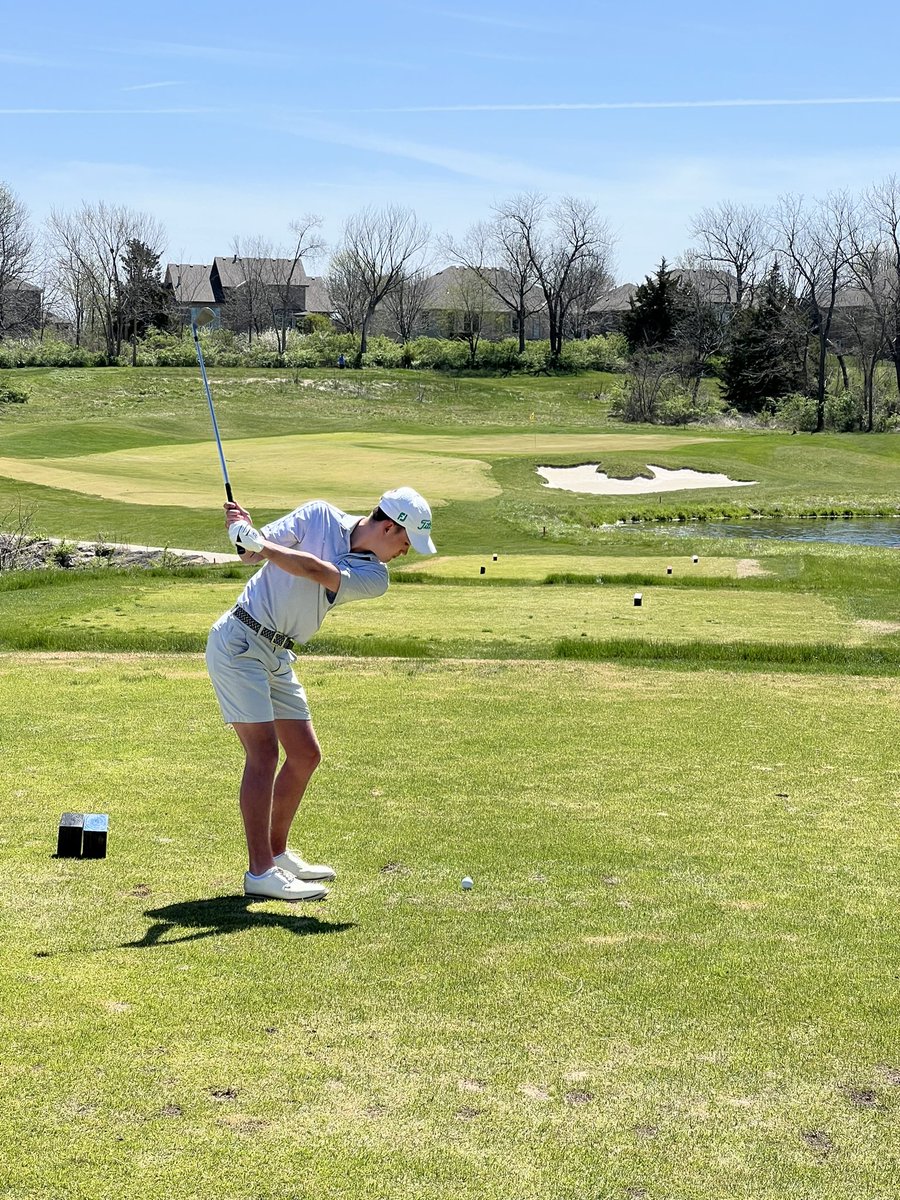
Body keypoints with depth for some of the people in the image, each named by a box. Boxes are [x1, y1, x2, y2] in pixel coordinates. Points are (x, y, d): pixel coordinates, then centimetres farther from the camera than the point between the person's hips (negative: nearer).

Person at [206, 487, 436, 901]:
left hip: (277, 656, 7)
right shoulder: (319, 515, -8)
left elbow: (316, 571, -18)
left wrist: (256, 540, -26)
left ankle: (277, 853, 24)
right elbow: (254, 553, -8)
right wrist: (248, 536, -31)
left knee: (305, 754, 9)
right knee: (263, 751, -13)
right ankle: (260, 873, -12)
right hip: (238, 641, -7)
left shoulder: (374, 578, -1)